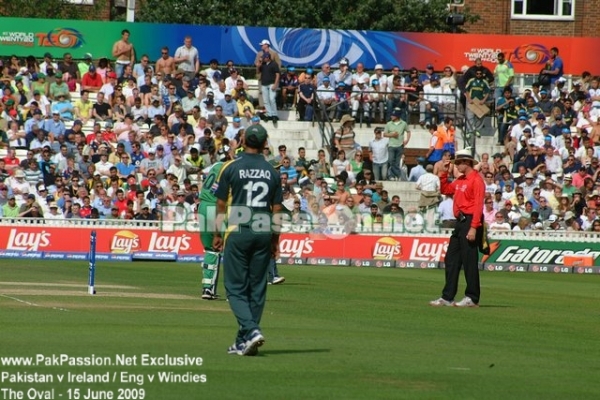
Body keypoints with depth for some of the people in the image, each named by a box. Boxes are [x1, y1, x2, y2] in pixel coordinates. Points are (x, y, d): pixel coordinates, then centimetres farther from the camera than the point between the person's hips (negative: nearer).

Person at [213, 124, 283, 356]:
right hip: (263, 233, 3)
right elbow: (277, 209, 7)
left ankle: (251, 330, -20)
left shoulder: (232, 168, -3)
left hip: (238, 232, -3)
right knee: (257, 288, 9)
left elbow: (221, 205, -1)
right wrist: (275, 240, 15)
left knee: (236, 287, 1)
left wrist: (217, 234, 9)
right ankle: (244, 342, 11)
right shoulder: (272, 172, 5)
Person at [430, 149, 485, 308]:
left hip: (470, 221, -10)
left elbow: (478, 205, -19)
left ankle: (472, 298, -2)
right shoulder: (460, 180, 16)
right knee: (451, 259, 10)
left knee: (469, 261, -7)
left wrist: (473, 228, -25)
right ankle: (447, 297, 13)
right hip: (460, 223, 10)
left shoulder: (476, 180, -12)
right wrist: (444, 172, 16)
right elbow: (445, 189, 29)